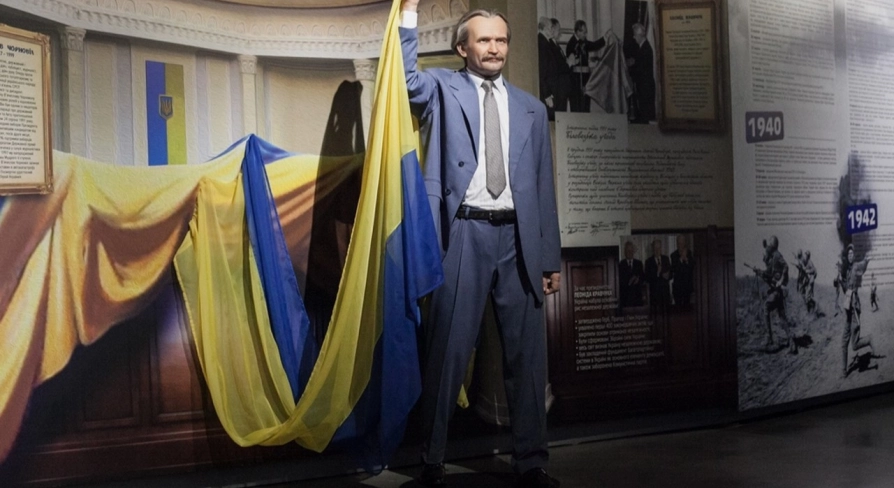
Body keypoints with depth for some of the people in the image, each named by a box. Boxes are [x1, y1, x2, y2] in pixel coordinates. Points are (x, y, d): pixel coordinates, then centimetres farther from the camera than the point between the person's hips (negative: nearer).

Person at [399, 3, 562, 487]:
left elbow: (543, 186, 14)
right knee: (447, 350, 1)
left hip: (517, 237, 3)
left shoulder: (530, 108, 16)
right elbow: (406, 79, -13)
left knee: (527, 353, 6)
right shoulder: (443, 89, 9)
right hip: (464, 234, -3)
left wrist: (550, 256, 10)